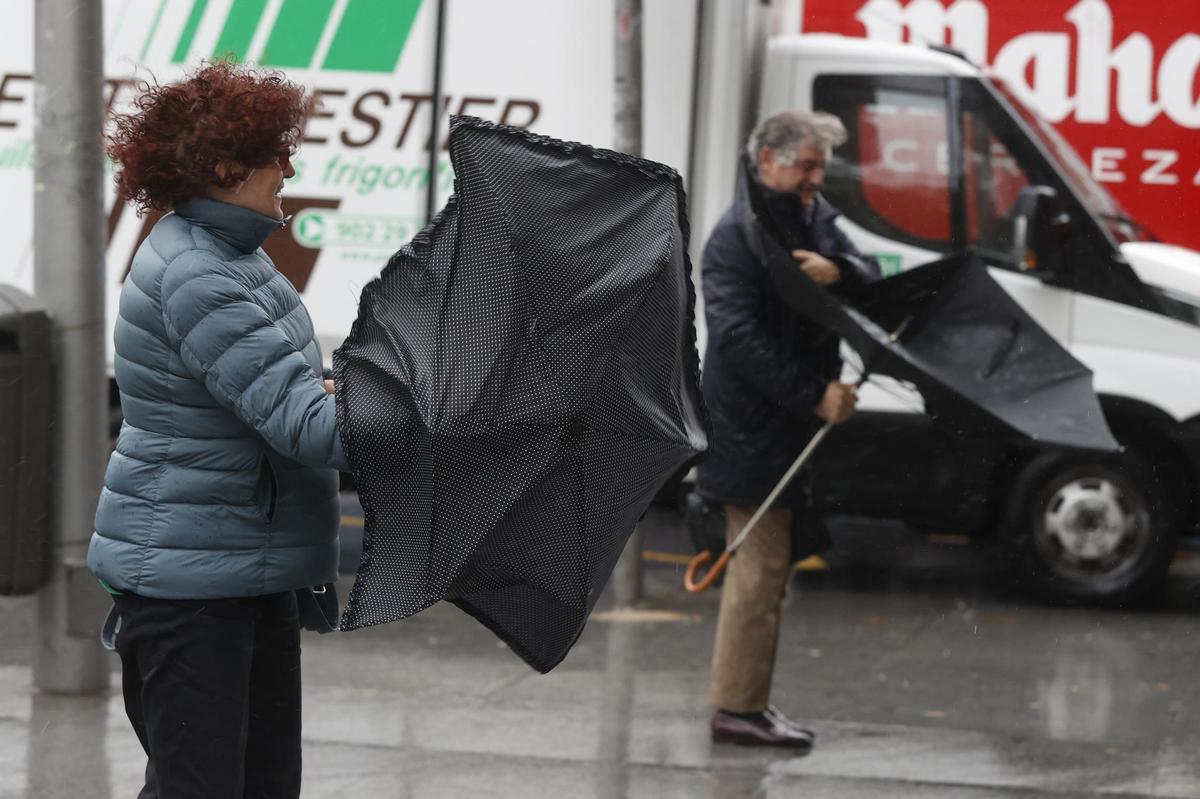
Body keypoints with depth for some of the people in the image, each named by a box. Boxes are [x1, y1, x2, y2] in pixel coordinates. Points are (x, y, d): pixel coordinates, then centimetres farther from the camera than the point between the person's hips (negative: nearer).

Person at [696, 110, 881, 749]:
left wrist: (838, 270, -19)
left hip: (790, 421, 9)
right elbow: (737, 337, -22)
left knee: (761, 563, 15)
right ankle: (738, 708, -2)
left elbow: (870, 275, 6)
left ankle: (741, 701, 23)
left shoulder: (813, 217, 12)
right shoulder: (737, 235, -15)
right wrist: (815, 397, -23)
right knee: (762, 565, -7)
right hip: (752, 425, -9)